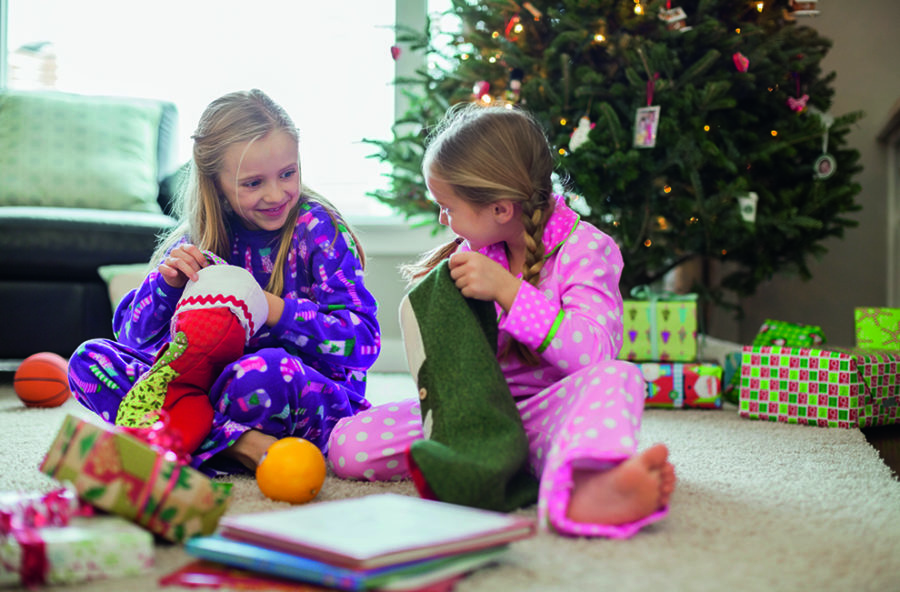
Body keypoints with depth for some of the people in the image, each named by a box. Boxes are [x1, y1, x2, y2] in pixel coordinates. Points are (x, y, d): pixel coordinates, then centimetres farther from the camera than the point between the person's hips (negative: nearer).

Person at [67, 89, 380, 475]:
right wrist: (165, 282, -14)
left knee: (265, 370, -40)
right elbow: (133, 336, 6)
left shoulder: (317, 228, -7)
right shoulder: (197, 241, 5)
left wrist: (272, 309, -26)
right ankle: (236, 442, -24)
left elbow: (363, 342, -17)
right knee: (89, 360, -10)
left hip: (314, 403, -5)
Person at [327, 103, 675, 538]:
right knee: (347, 443, -15)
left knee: (618, 376, -39)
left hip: (544, 412, -4)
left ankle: (585, 488, -68)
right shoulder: (472, 253, 11)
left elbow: (594, 355, -23)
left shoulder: (585, 248, -7)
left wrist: (508, 290, -26)